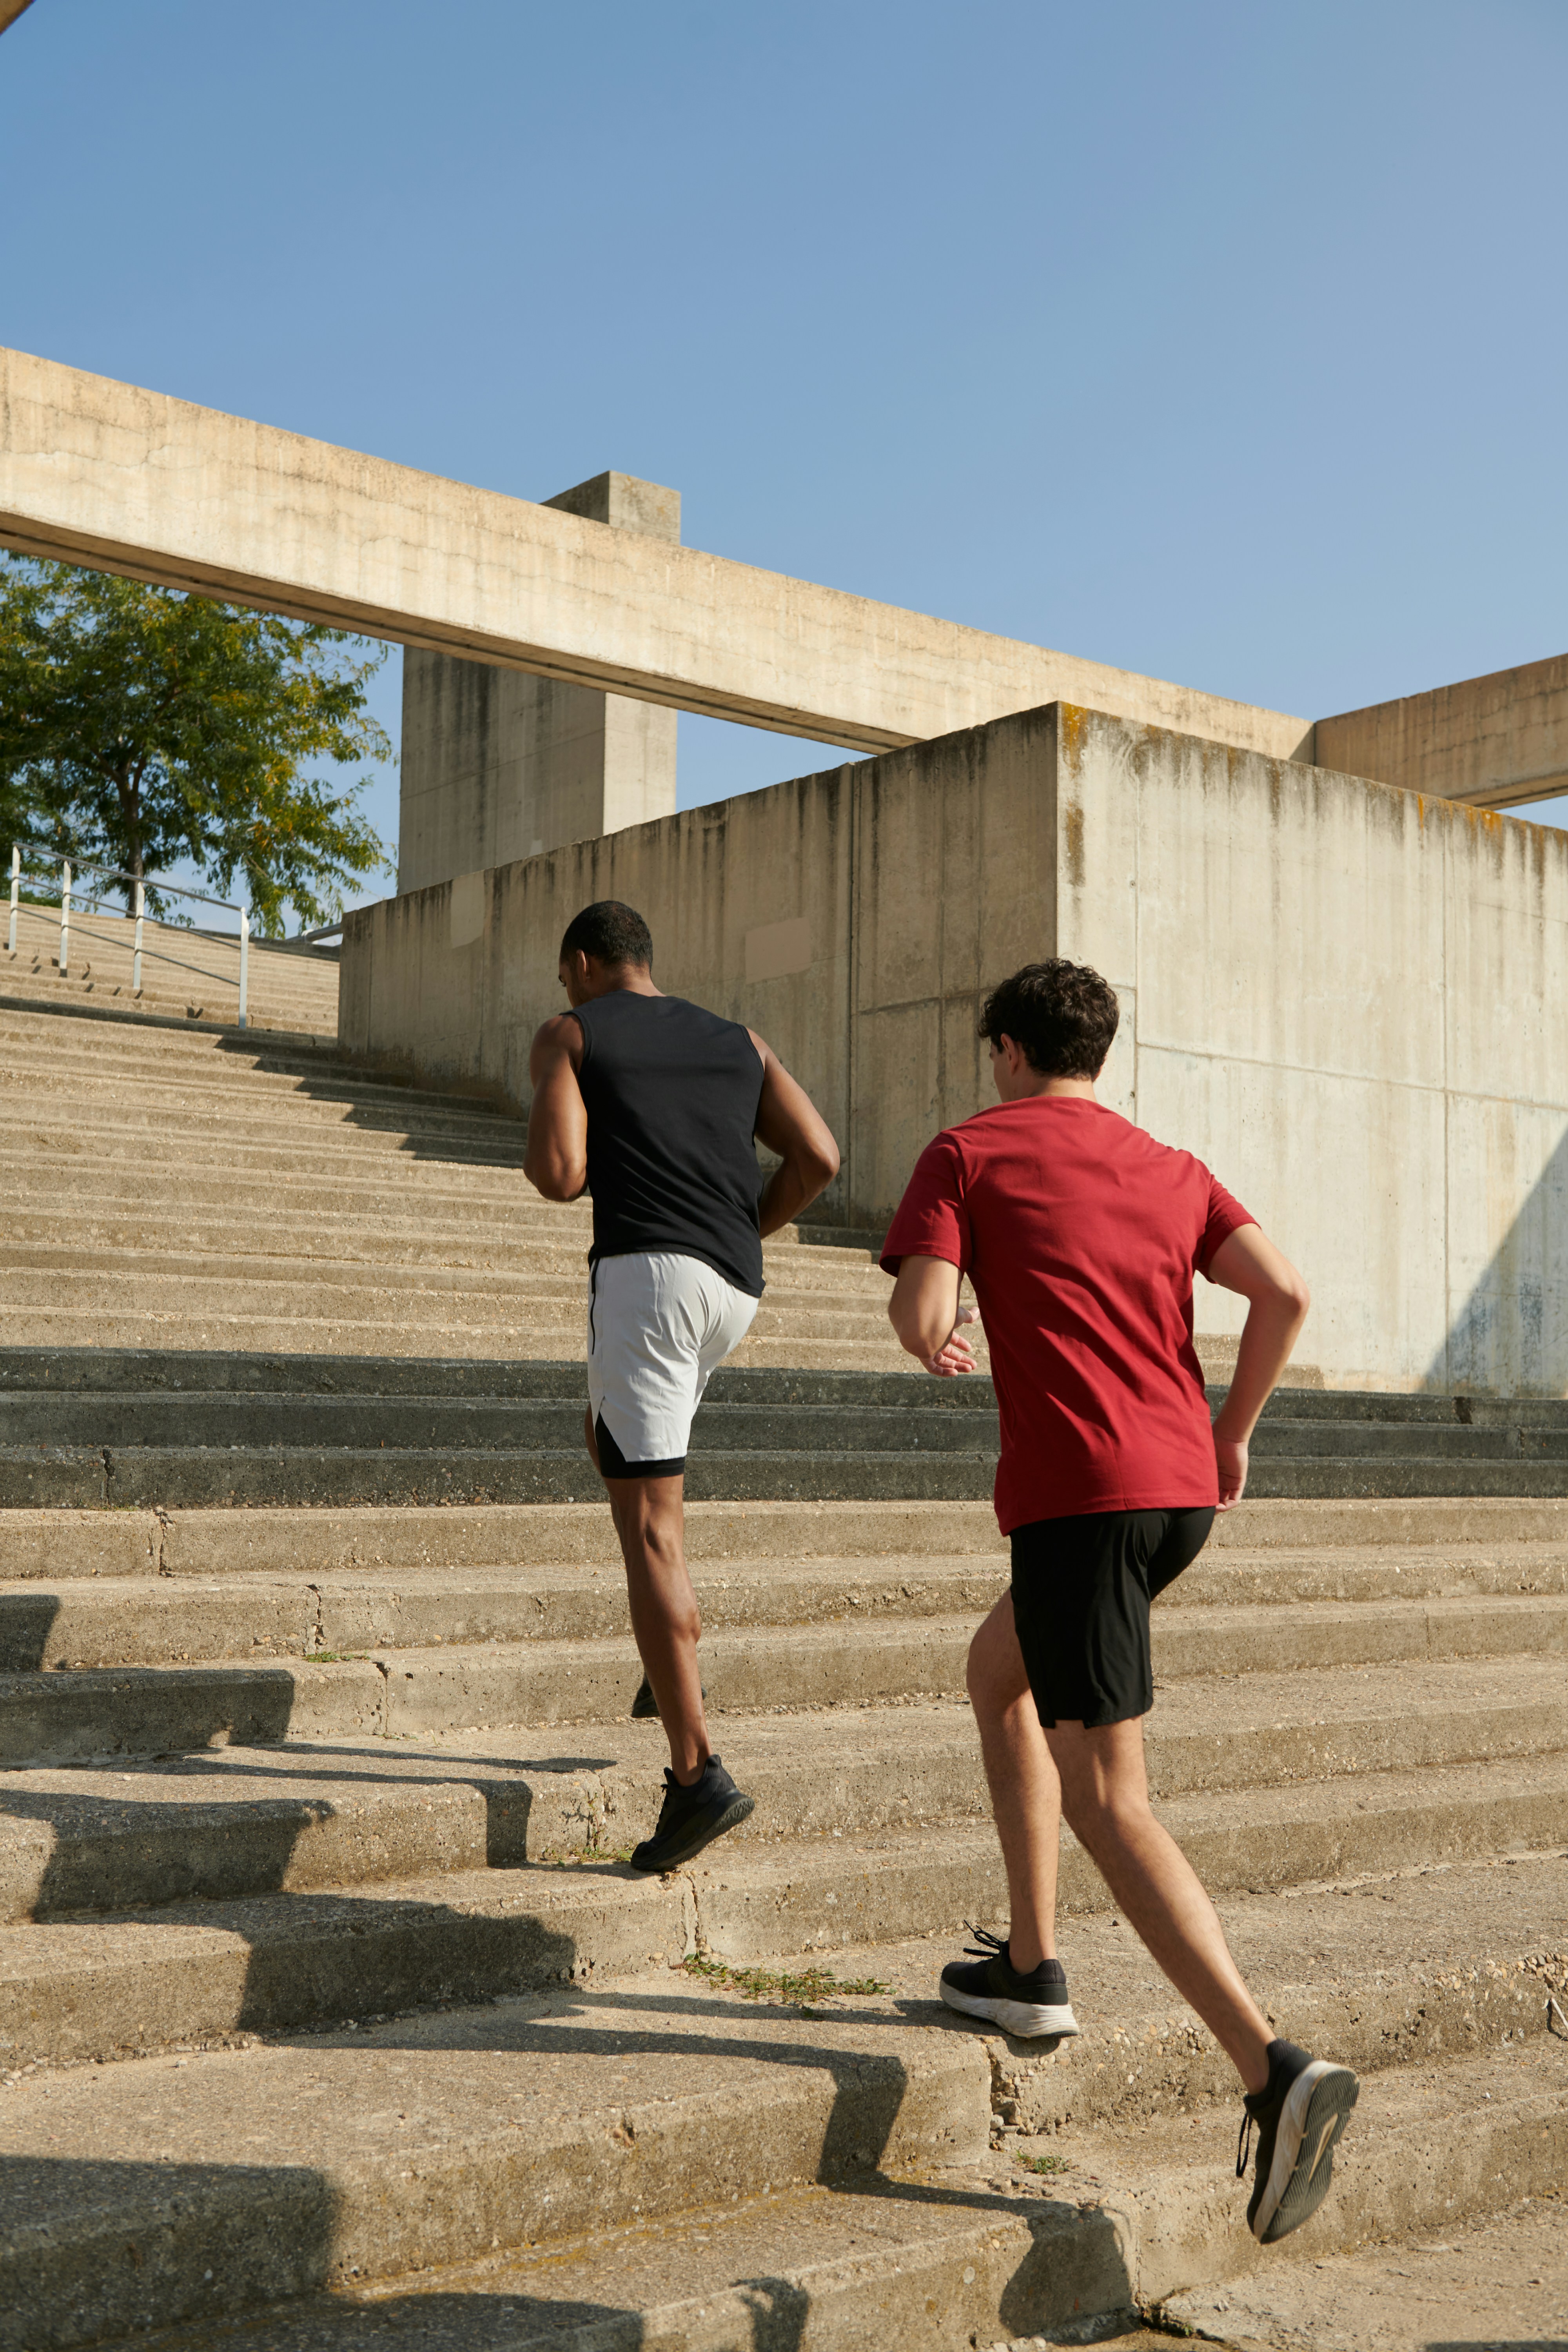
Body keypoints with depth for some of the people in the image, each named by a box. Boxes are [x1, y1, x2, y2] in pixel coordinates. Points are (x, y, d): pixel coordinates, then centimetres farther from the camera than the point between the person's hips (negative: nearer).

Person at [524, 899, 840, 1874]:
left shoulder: (568, 1036, 7)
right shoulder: (738, 1040, 21)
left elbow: (559, 1175, -6)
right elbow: (820, 1156, 9)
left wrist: (550, 1161, 17)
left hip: (646, 1270, -6)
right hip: (737, 1288, 6)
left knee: (649, 1529, -6)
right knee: (611, 1436, 31)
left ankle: (698, 1772, -13)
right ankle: (675, 1652, 21)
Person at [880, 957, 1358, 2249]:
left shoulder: (967, 1152, 5)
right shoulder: (1171, 1168, 17)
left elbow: (920, 1318, -8)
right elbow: (1285, 1291, 3)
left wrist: (938, 1344, 16)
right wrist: (1233, 1433, 14)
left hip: (1077, 1490, -7)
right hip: (1182, 1489, 7)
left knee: (1108, 1803, -7)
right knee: (998, 1670, 28)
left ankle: (1275, 2073, -21)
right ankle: (1031, 1965, 29)